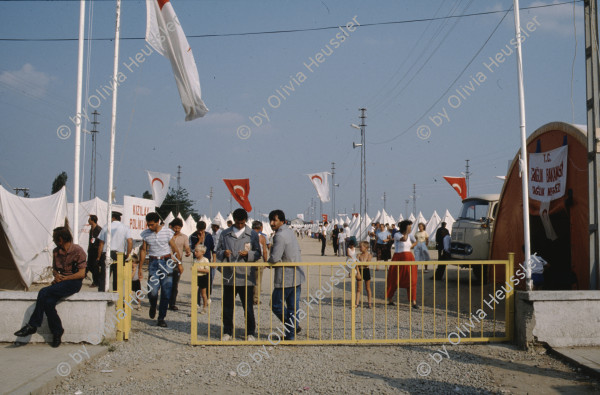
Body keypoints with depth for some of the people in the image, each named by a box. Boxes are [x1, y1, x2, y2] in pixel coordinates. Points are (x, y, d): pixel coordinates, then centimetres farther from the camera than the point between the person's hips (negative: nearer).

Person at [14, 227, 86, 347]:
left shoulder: (78, 251, -10)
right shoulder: (56, 251, 10)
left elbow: (81, 274, -12)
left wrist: (63, 278, -14)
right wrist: (56, 275, -2)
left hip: (74, 282, -6)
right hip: (61, 282, 6)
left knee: (44, 292, -26)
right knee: (48, 302, -25)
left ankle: (32, 325, -17)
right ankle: (57, 332, -10)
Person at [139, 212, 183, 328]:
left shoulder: (167, 232, -3)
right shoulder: (146, 234, 3)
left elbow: (175, 249, 3)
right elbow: (143, 250, 11)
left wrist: (179, 263, 4)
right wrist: (140, 267, 12)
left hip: (167, 263, -1)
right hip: (153, 263, 1)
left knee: (166, 293, -2)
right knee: (152, 291, -10)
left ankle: (161, 318, 10)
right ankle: (153, 306, 25)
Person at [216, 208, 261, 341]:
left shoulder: (252, 234, 7)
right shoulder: (225, 234, 11)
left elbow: (258, 253, 7)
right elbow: (218, 251, 14)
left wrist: (248, 254, -13)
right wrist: (223, 253, -9)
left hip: (246, 277, -2)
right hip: (228, 276, 2)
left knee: (248, 306, 1)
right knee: (227, 306, 8)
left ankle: (250, 333, 14)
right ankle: (227, 332, 22)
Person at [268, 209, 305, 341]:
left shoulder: (280, 236, -18)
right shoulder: (290, 232, 12)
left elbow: (275, 257, -25)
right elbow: (297, 250, 23)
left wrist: (267, 263, -4)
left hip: (285, 278, -9)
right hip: (297, 276, 9)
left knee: (276, 305, 7)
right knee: (293, 306, 11)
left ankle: (293, 326, 8)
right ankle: (291, 334, 15)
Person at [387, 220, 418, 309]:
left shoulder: (410, 235, 9)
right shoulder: (397, 235, -8)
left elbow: (415, 242, 28)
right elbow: (404, 239, -28)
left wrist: (410, 247, 12)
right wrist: (407, 231, -19)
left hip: (409, 258, 4)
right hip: (399, 258, -4)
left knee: (411, 280, -3)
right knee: (394, 280, 5)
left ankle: (413, 302, -1)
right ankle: (390, 299, 20)